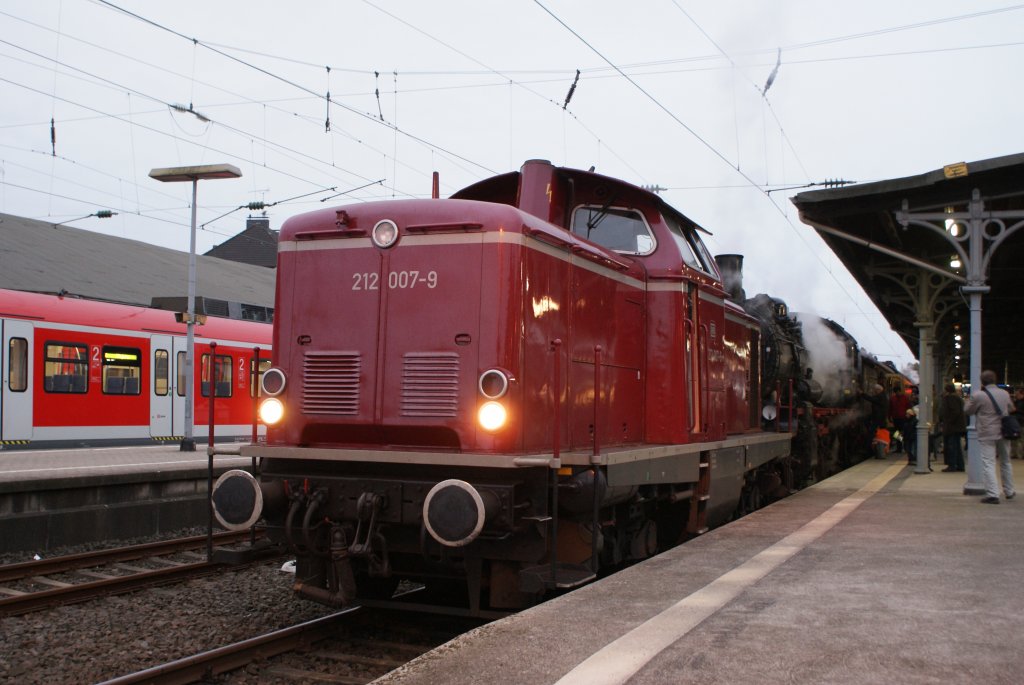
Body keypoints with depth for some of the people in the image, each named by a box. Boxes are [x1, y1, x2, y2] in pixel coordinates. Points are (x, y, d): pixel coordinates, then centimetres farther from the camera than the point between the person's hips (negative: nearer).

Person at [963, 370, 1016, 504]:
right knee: (1005, 462, 19)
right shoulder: (1005, 394, 4)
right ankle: (1009, 491, 30)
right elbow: (1011, 409, 20)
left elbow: (967, 411, -1)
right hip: (1003, 433, 5)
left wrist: (970, 399, 13)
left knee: (988, 464, -5)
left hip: (986, 434, -5)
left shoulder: (977, 395, -13)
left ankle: (992, 494, -13)